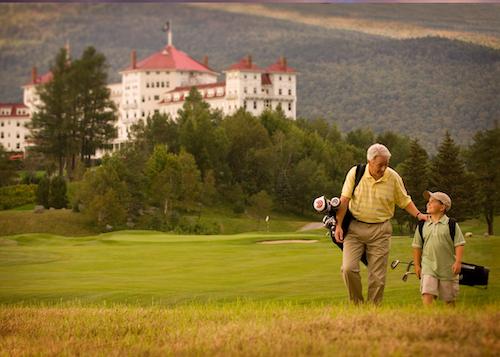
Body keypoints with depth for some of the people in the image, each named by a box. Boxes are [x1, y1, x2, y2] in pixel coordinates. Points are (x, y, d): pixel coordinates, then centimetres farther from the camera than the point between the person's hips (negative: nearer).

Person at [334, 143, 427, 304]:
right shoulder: (355, 173, -5)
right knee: (348, 268, -13)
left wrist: (418, 215, -6)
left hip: (380, 231, 1)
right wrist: (338, 225, -7)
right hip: (355, 227, 0)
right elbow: (344, 200, -2)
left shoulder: (393, 177, -3)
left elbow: (404, 200, 9)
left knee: (377, 277, 0)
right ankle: (357, 305, 5)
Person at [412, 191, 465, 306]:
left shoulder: (451, 225, -1)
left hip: (448, 268, -1)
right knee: (427, 294, -16)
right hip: (428, 266, 1)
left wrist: (458, 262, -12)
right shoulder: (423, 226, 6)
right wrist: (417, 265, 9)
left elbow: (459, 244, -2)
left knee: (449, 299, 9)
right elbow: (417, 246, 13)